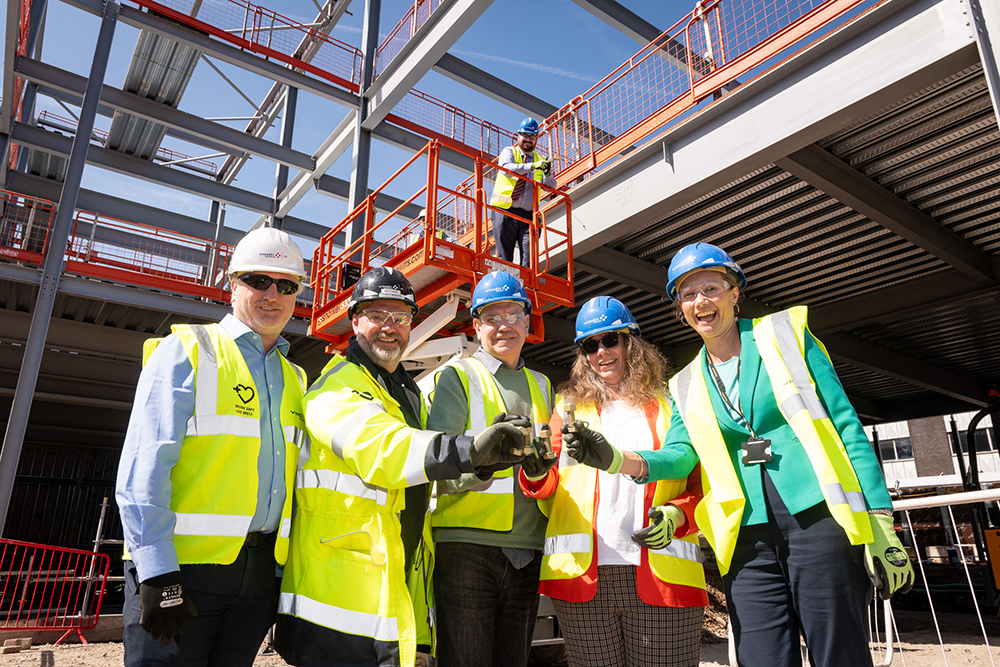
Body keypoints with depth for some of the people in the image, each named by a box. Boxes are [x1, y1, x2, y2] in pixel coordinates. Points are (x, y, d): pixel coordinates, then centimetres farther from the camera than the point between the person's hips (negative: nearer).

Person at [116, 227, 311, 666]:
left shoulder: (294, 380, 14)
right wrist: (157, 572, -16)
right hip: (181, 565, -5)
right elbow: (143, 468, -11)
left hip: (260, 570, 5)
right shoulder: (186, 351, -3)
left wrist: (286, 567, 11)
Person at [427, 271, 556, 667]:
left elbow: (553, 459, 18)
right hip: (467, 543, -5)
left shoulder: (541, 386, 18)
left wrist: (542, 465, -7)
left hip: (527, 548, 5)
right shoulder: (457, 377, 2)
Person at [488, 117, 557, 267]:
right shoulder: (509, 152, 9)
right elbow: (505, 168, -15)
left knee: (529, 257, -6)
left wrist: (547, 174, -13)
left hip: (528, 215, 3)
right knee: (504, 257, -3)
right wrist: (532, 166, -25)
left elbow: (551, 186, 9)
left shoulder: (540, 159, 19)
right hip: (505, 212, -3)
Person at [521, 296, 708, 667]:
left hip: (663, 574, -1)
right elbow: (548, 483, 9)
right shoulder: (571, 405, 15)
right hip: (582, 575, 1)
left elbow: (701, 482, 10)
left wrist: (676, 514, -10)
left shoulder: (669, 404, 12)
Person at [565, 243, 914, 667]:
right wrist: (619, 460, -19)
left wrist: (881, 526, -4)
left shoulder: (786, 334, 6)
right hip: (748, 543, 3)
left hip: (818, 520, -2)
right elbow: (680, 454, 2)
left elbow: (847, 427, 3)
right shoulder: (688, 386, 15)